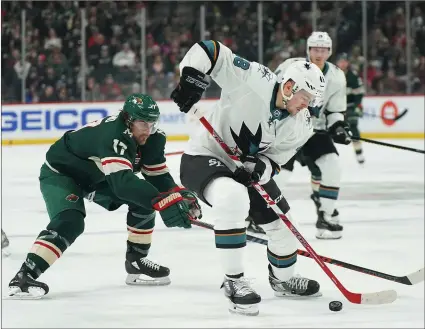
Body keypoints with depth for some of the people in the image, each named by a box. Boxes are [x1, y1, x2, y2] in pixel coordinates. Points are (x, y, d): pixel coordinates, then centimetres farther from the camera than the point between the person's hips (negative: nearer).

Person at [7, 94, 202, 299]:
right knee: (70, 222, -31)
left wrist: (181, 195, -23)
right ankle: (24, 276, -34)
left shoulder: (151, 138, -13)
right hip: (59, 173, -8)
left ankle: (136, 261, 11)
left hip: (96, 176, 8)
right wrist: (164, 202, -58)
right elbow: (122, 181, -50)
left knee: (143, 201, -3)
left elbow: (158, 176, -4)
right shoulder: (113, 135, -39)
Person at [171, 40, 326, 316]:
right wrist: (191, 81, -39)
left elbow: (277, 157, -5)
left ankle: (282, 278, 42)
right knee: (234, 199, -36)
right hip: (204, 156, -7)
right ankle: (234, 282, -23)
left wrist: (261, 167, -26)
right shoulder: (254, 80, -28)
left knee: (281, 221, 11)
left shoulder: (300, 126, -9)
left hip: (249, 167, 8)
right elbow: (208, 51, -28)